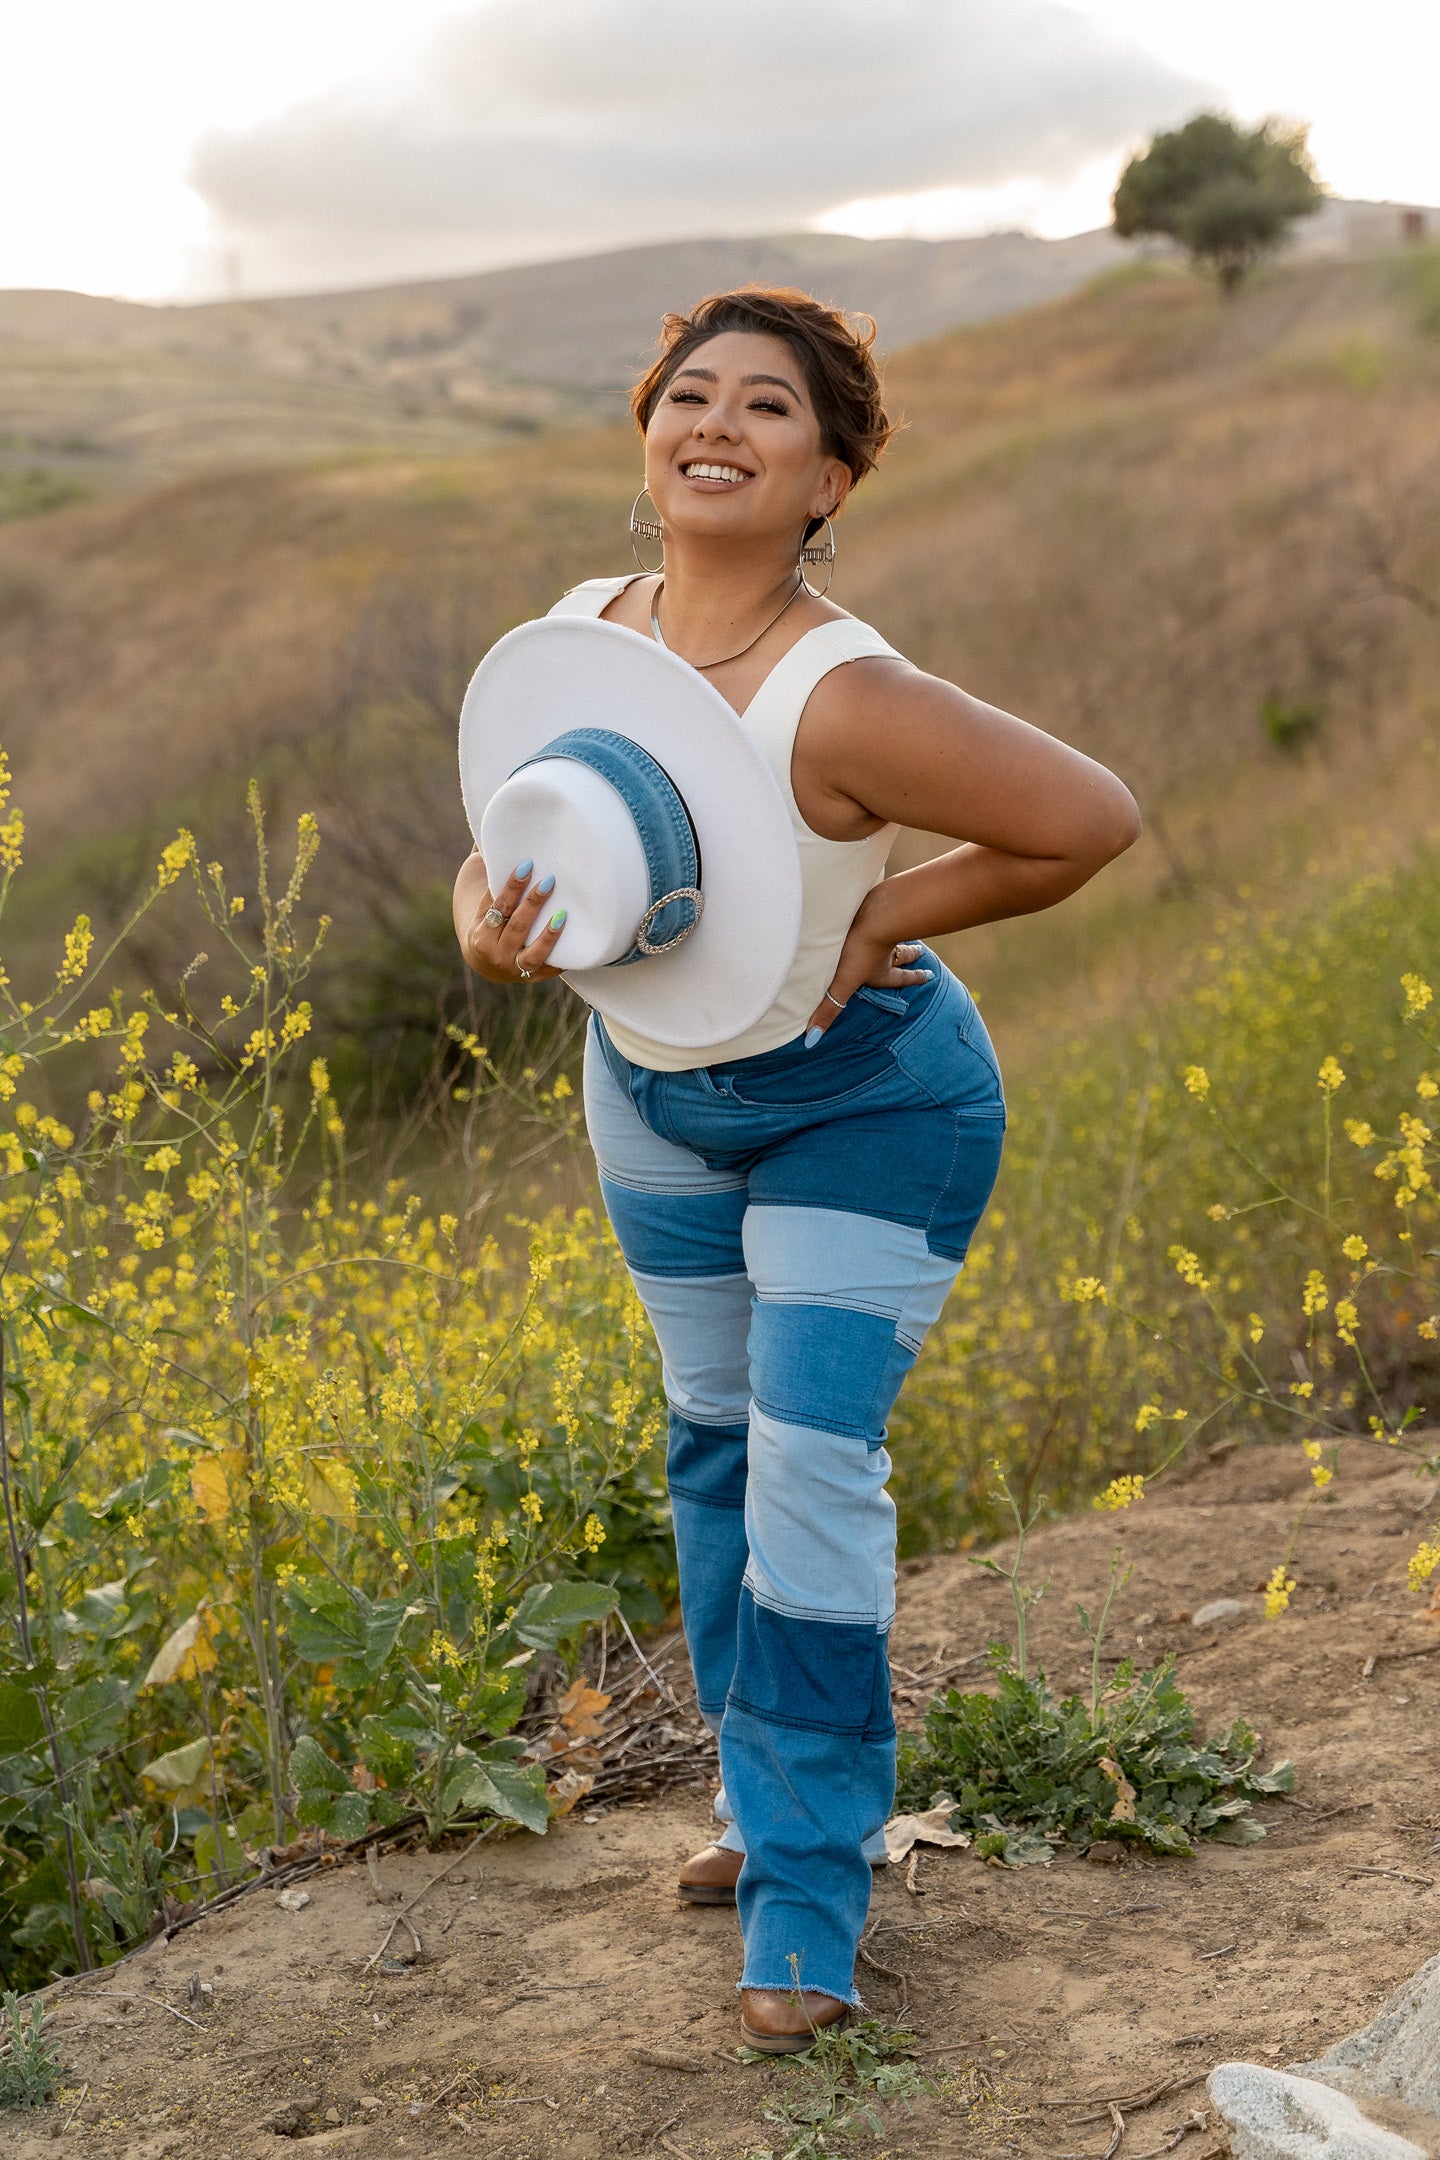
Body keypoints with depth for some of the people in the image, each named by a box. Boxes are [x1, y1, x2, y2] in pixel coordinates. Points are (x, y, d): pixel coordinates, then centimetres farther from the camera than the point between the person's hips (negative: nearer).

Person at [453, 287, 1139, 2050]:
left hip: (861, 1105, -6)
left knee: (813, 1464, -9)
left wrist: (883, 917, -22)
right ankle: (770, 1793, 36)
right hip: (655, 1095, 6)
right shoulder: (576, 632, -15)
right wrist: (491, 934, -27)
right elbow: (499, 865, -4)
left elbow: (1095, 817, -26)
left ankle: (807, 1894, 7)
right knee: (714, 1442, 16)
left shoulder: (844, 698, -32)